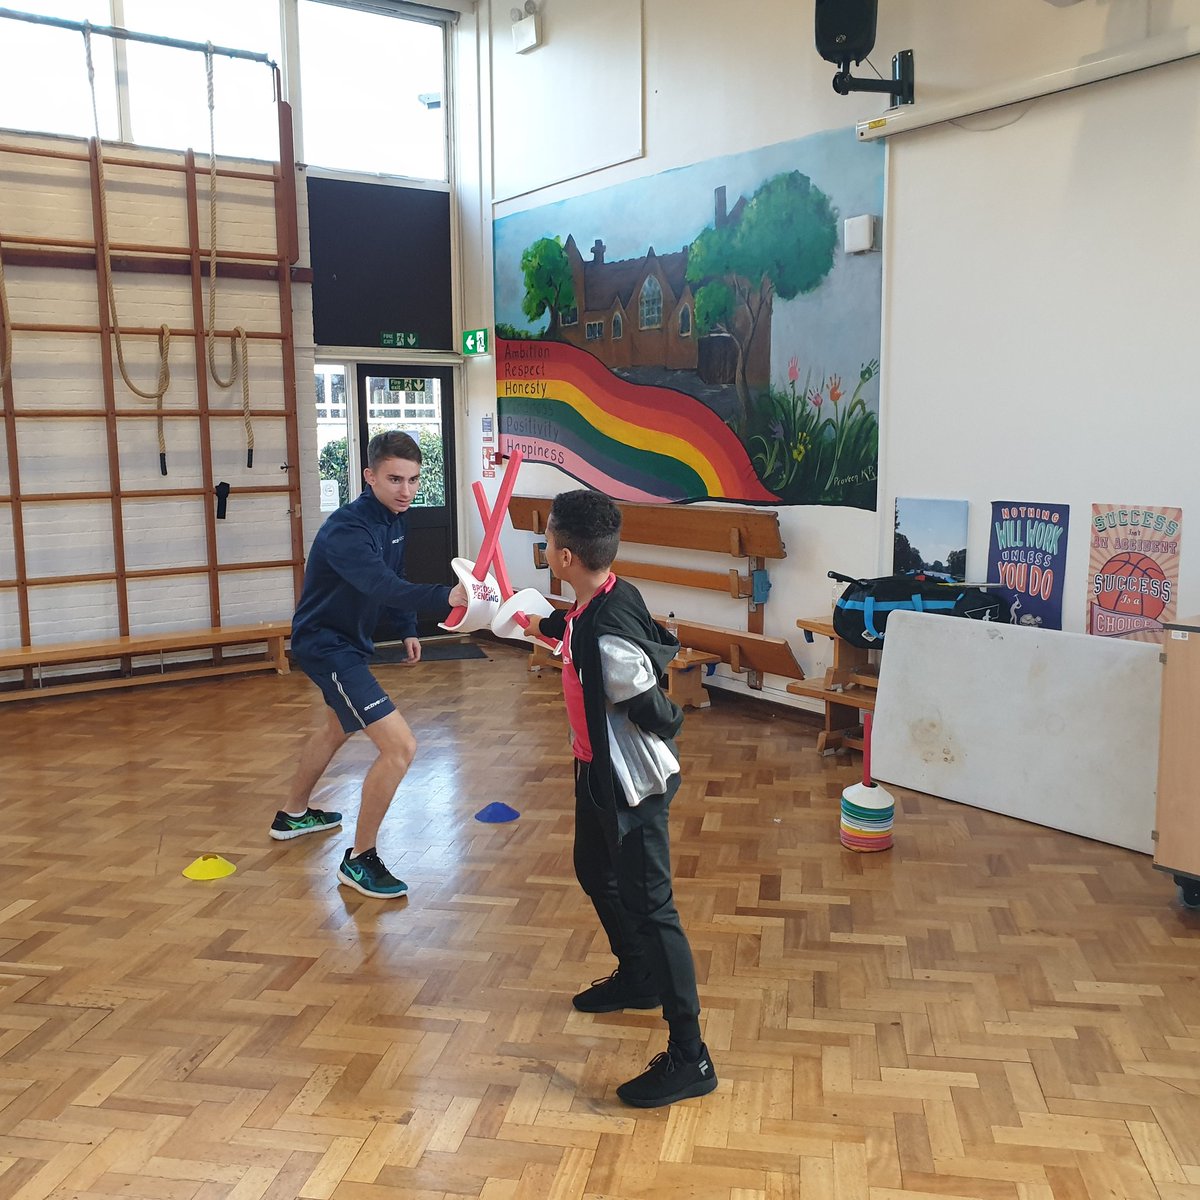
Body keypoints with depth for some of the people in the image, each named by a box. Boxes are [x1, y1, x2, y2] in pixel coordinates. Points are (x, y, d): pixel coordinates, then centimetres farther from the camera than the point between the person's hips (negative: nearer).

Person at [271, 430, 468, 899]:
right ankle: (359, 859, -1)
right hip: (326, 645, -10)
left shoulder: (395, 517, -2)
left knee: (334, 727, 32)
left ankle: (293, 814, 56)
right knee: (399, 746, -18)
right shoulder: (346, 529, -30)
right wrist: (446, 596, -62)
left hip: (349, 639, 10)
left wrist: (408, 628, 18)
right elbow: (384, 587, -47)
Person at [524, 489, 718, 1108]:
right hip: (599, 771, 10)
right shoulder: (600, 599, -3)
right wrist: (542, 623, 40)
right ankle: (637, 978, 49)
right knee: (595, 872, 27)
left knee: (648, 905, -4)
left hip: (632, 782, -10)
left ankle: (689, 1057, 6)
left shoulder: (610, 635, -32)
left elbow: (657, 717, -26)